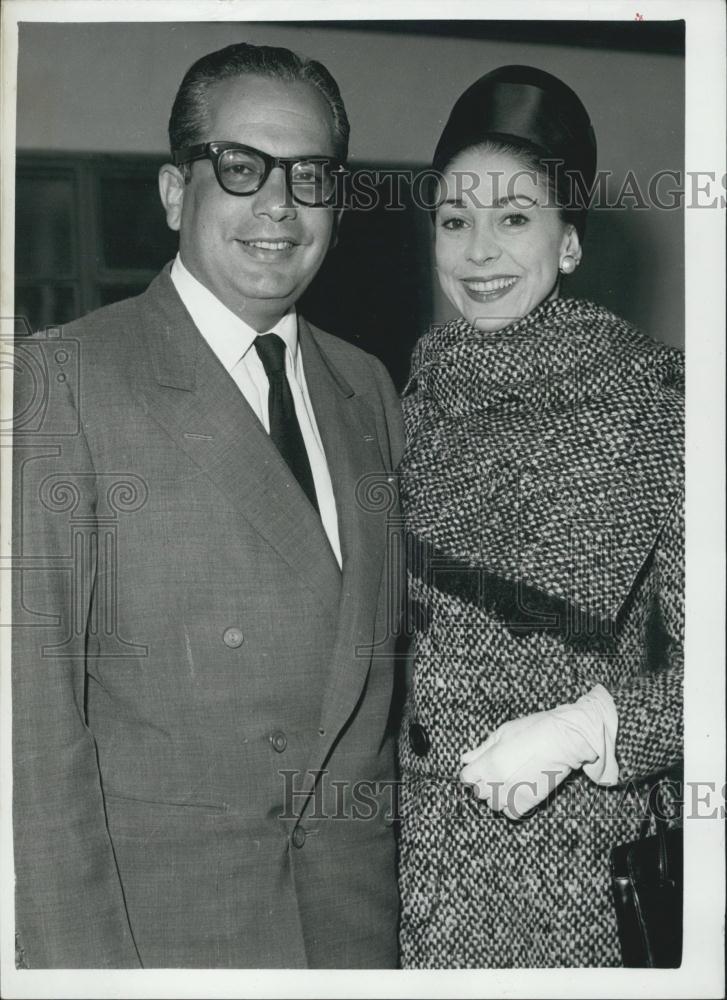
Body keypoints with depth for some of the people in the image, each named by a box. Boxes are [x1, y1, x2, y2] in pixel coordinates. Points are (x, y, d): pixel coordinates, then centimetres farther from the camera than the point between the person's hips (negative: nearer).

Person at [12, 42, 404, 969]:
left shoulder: (367, 389, 8)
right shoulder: (64, 380, -11)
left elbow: (399, 651, 11)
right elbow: (37, 702, -13)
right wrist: (80, 957, -16)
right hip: (153, 909, -4)